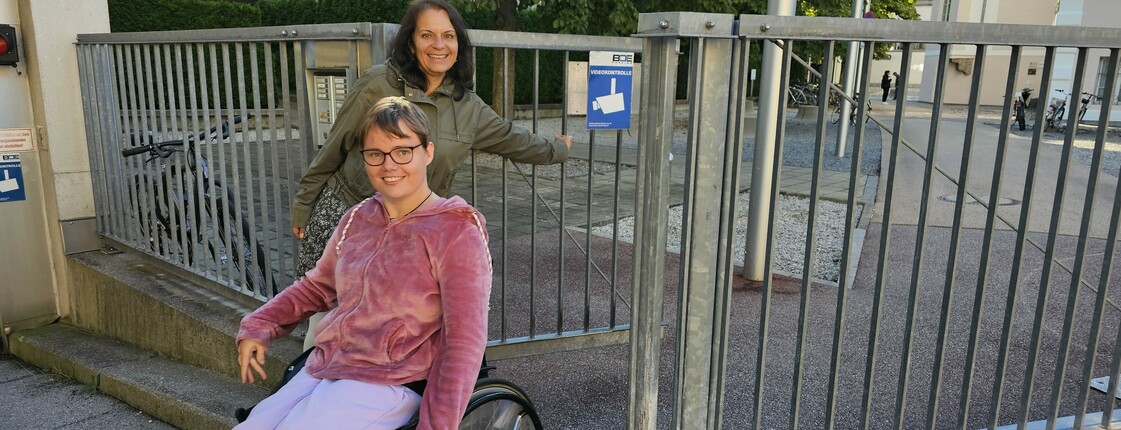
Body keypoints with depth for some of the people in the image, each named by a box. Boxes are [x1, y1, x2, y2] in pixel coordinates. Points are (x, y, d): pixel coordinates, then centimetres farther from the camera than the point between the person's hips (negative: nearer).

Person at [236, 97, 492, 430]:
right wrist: (258, 326, 12)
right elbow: (317, 285, 26)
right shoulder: (357, 219, 10)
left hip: (387, 386, -7)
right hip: (319, 371, 7)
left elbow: (464, 340, -15)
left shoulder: (455, 230, -11)